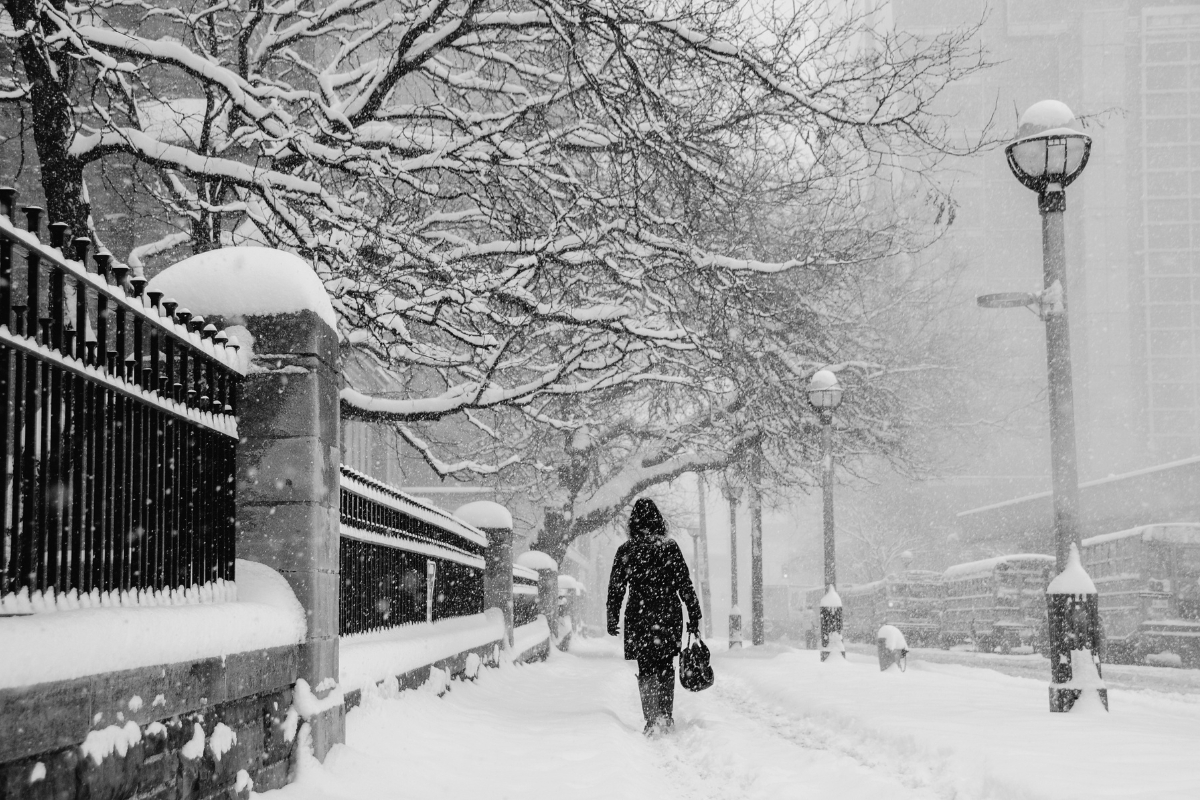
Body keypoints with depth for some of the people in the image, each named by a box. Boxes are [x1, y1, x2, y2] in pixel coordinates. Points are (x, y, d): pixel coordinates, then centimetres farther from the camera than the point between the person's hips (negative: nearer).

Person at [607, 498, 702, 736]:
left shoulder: (626, 550, -2)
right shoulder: (671, 547, -2)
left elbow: (616, 589, 1)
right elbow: (685, 585, -1)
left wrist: (612, 620, 10)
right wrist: (694, 617, 4)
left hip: (639, 618, -1)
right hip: (669, 617, 1)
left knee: (646, 670, 6)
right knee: (666, 667, 16)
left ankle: (652, 720, -3)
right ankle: (666, 716, 12)